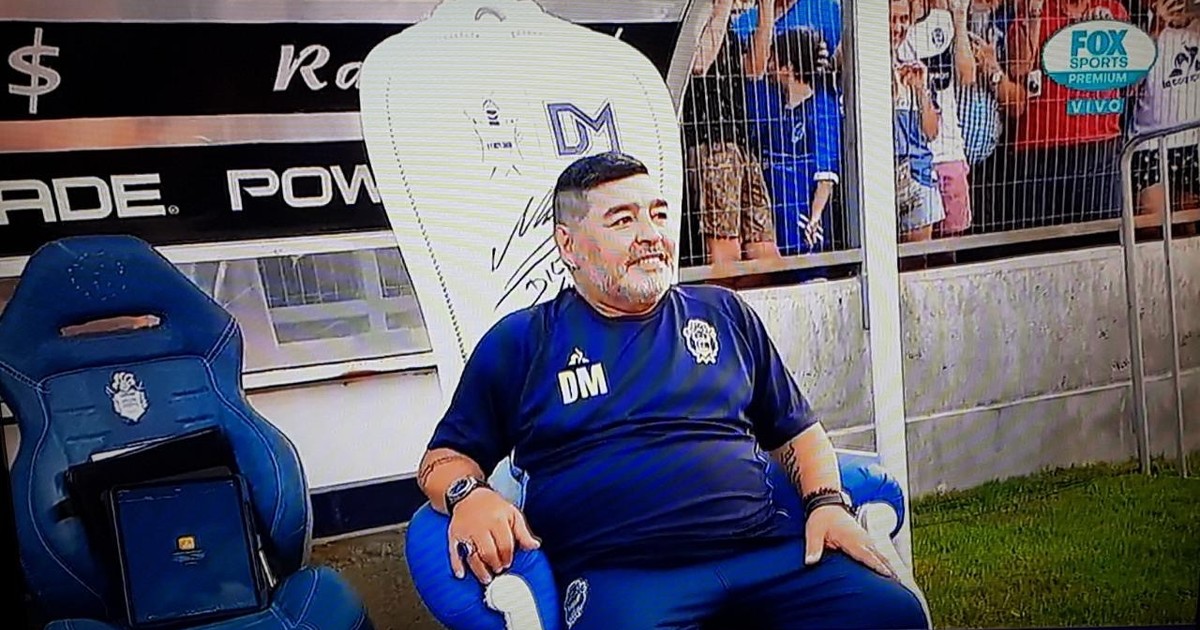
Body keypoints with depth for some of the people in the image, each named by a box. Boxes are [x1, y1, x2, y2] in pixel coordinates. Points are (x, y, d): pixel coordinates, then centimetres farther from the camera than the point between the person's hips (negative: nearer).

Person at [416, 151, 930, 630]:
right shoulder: (519, 342, 12)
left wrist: (828, 503, 5)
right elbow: (446, 458, 14)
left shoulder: (724, 315, 20)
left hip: (765, 547, 4)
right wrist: (469, 496, -9)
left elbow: (797, 430, 24)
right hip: (619, 575, -3)